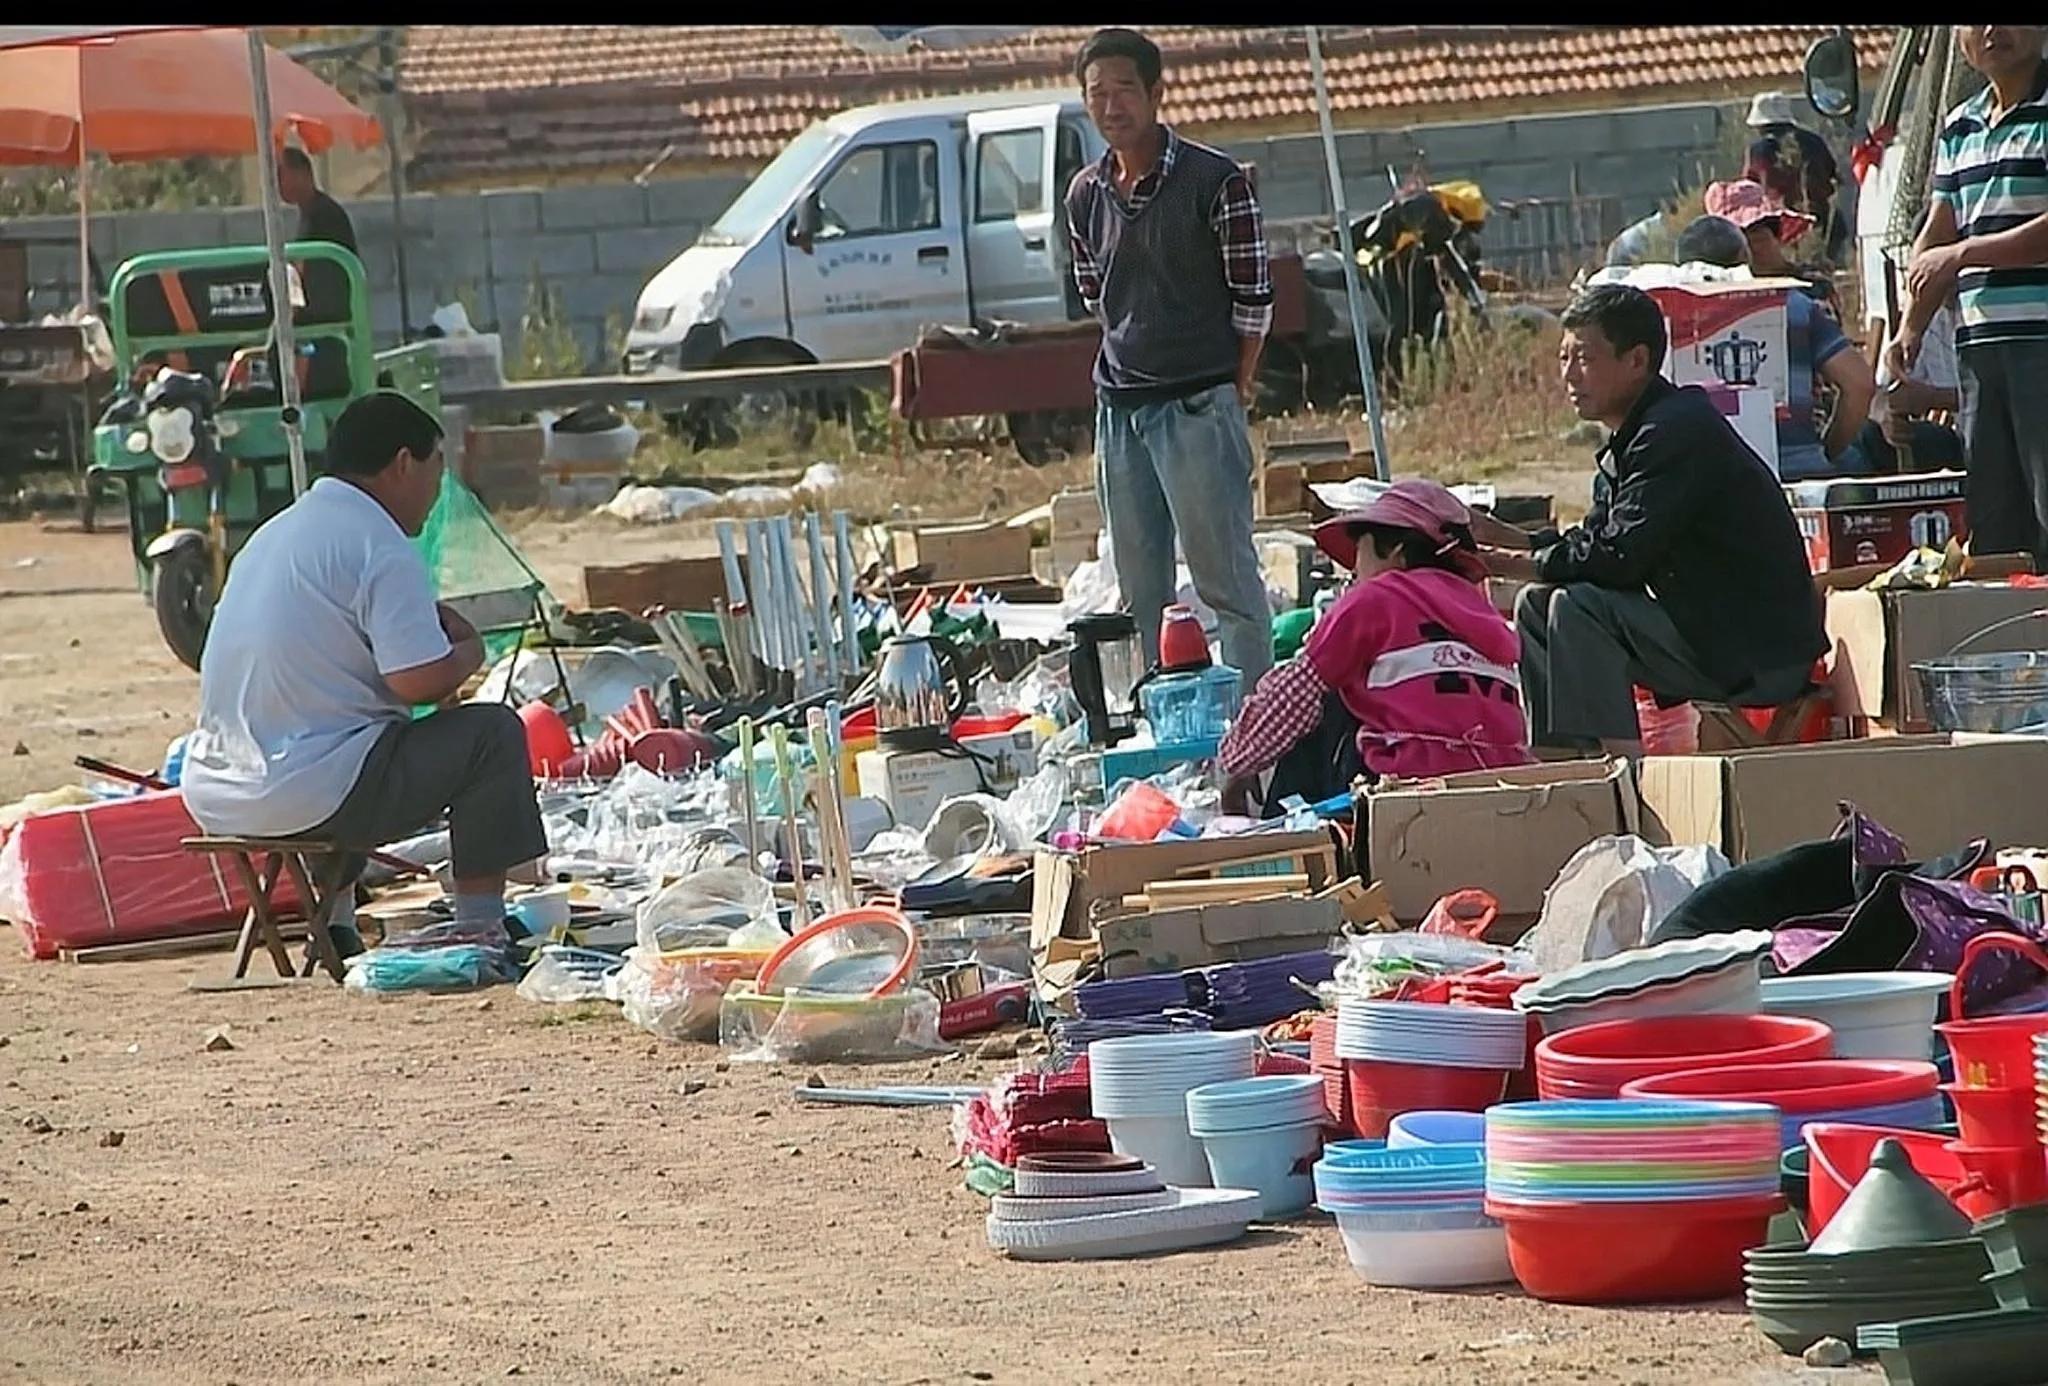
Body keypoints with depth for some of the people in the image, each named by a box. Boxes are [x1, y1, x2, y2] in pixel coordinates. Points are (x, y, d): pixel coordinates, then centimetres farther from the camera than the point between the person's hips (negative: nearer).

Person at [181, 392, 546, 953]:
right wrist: (469, 652, 4)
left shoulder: (275, 532, 17)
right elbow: (420, 681, -18)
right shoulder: (381, 547, -11)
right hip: (308, 794, -9)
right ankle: (480, 931, 0)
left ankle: (333, 927, 30)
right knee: (492, 731, 0)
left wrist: (431, 623, 22)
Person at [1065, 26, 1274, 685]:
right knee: (1138, 587, 10)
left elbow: (1253, 296, -5)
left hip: (1198, 403, -6)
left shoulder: (1214, 181, -8)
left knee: (1226, 579, -7)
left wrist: (1237, 387, -6)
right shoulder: (1086, 195, 9)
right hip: (1119, 407, 6)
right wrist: (1132, 355, 10)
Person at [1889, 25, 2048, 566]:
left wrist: (1964, 254, -10)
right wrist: (1910, 328, 10)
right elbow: (1934, 238, 21)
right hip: (1978, 345, 7)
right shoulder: (1959, 127, 19)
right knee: (1990, 519, 6)